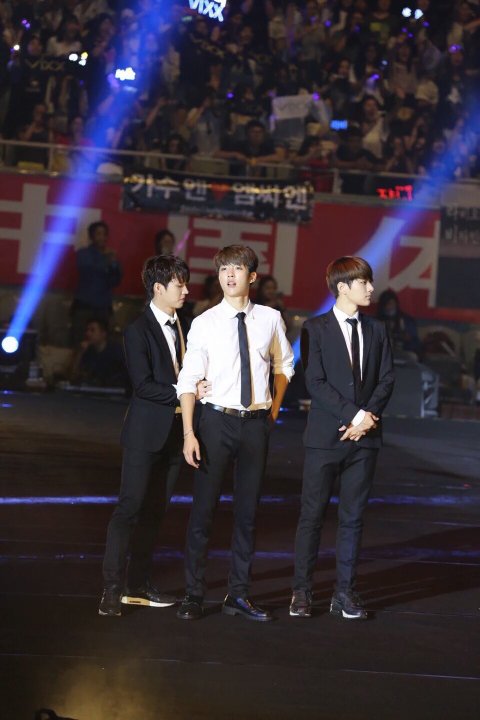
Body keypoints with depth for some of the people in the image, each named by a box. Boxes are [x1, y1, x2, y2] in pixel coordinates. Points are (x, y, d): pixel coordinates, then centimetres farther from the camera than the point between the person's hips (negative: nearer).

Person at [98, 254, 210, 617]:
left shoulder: (183, 327, 10)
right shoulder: (139, 330, -10)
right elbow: (143, 385, -16)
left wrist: (197, 390, -4)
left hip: (175, 432, 7)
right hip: (146, 433, -7)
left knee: (155, 511, 10)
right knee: (129, 508, -7)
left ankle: (138, 584, 17)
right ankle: (112, 588, -5)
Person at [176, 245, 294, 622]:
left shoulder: (270, 319, 2)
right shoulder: (205, 323, -5)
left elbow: (284, 365, 19)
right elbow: (188, 380, -7)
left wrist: (275, 409, 11)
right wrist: (189, 433, -13)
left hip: (257, 422, 3)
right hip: (217, 420, -2)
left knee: (248, 510, 10)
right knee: (203, 509, 1)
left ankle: (239, 594, 20)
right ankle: (194, 595, 10)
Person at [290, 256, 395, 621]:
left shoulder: (377, 330, 11)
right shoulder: (316, 329, -1)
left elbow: (387, 379, 6)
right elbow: (316, 382, -9)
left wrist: (368, 416, -10)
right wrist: (353, 416, -15)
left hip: (364, 438, 4)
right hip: (326, 436, -3)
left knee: (353, 517, 6)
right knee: (313, 514, 0)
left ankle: (345, 593, 12)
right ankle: (302, 591, 7)